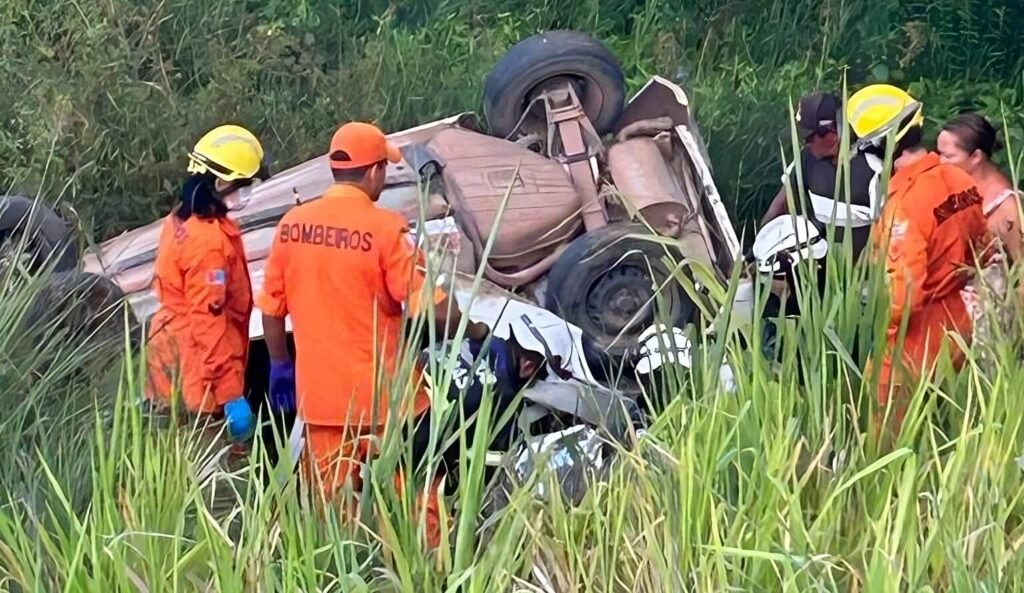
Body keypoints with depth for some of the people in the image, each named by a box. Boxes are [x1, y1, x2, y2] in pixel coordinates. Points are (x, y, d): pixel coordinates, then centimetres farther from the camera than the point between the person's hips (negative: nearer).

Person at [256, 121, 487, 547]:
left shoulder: (292, 224, 1)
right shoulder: (383, 228, -15)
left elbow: (271, 307, 8)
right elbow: (427, 303, -14)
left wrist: (280, 365, 20)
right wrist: (477, 332, 1)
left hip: (319, 394, 5)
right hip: (383, 394, -5)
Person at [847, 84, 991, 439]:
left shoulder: (904, 203, -26)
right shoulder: (960, 182, -2)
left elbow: (903, 293, -27)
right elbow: (981, 253, 11)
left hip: (915, 341, -8)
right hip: (956, 327, 8)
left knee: (895, 437, 6)